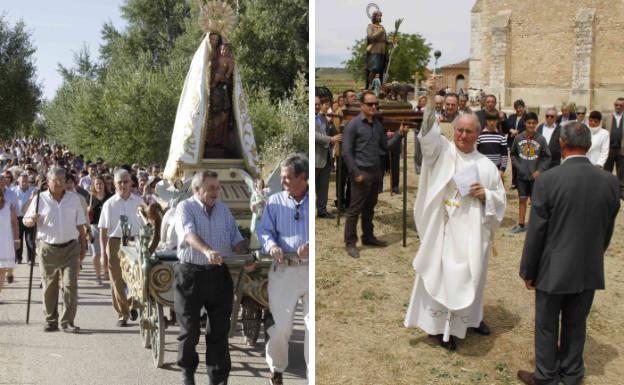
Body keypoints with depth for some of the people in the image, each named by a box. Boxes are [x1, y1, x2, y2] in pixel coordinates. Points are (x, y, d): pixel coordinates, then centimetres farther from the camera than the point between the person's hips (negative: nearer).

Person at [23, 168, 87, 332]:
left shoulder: (74, 198, 5)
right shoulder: (40, 199, 0)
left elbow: (80, 225, 10)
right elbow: (26, 221, 3)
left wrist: (83, 246, 9)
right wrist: (32, 220, -20)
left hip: (70, 248, 1)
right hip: (48, 249, 0)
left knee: (70, 285, -5)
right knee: (49, 287, 6)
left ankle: (67, 322, 0)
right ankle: (51, 321, 17)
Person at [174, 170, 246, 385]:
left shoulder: (224, 210, 12)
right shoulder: (185, 208, -5)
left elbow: (236, 239, 12)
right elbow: (189, 234, -23)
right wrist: (207, 251, -41)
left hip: (219, 274, 4)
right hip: (191, 273, -4)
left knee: (219, 329, 5)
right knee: (189, 329, 6)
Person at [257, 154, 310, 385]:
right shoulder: (275, 201, 9)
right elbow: (264, 230, 4)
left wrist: (311, 246, -21)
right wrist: (271, 245, -18)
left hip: (311, 269, -1)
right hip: (284, 269, 1)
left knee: (313, 324, -2)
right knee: (280, 324, 7)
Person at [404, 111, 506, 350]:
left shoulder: (486, 165, 6)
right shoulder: (442, 151, -1)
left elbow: (500, 199, 10)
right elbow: (429, 135, -22)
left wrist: (485, 195, -12)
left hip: (473, 231, 3)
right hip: (444, 229, -3)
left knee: (471, 276, 16)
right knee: (442, 275, -3)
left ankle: (471, 318, 35)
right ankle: (441, 325, 9)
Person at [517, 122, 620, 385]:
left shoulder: (547, 180, -19)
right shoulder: (610, 182, -7)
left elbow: (536, 231, -14)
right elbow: (608, 230, 4)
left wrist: (528, 271, -2)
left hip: (554, 269, -4)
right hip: (590, 270, 4)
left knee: (547, 326, 13)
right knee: (576, 324, 19)